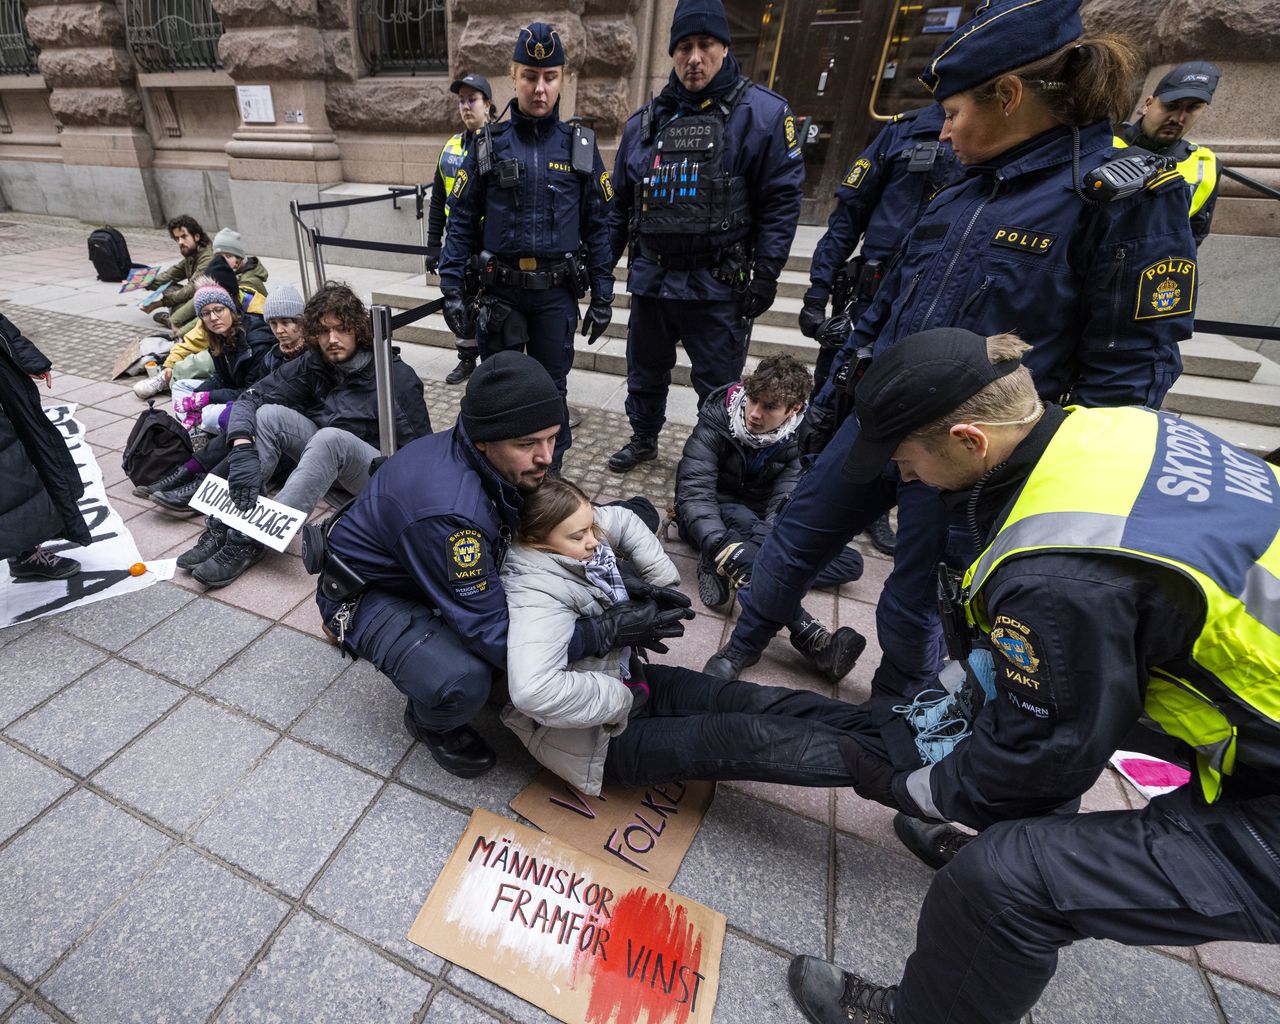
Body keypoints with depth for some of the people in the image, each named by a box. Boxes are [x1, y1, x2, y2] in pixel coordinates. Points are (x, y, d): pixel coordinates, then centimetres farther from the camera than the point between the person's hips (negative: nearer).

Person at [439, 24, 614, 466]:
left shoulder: (581, 146, 4)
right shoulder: (488, 145, 4)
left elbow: (599, 225, 4)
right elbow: (461, 219, 4)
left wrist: (602, 296, -1)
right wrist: (451, 287, -4)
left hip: (557, 293, 0)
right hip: (500, 290, 1)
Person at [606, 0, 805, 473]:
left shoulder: (763, 113, -3)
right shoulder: (645, 121, 11)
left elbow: (781, 200, -5)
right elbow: (620, 202, 15)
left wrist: (765, 274, -12)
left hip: (719, 285, -4)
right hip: (650, 279, 5)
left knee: (718, 387, 4)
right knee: (645, 372, 17)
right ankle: (643, 440, 39)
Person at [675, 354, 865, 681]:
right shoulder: (716, 423, -20)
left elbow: (785, 504, -21)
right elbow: (694, 493, -32)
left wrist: (753, 547, -41)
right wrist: (723, 546, -49)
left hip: (761, 523, 5)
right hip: (715, 516, -4)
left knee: (850, 563, -9)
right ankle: (810, 636, -52)